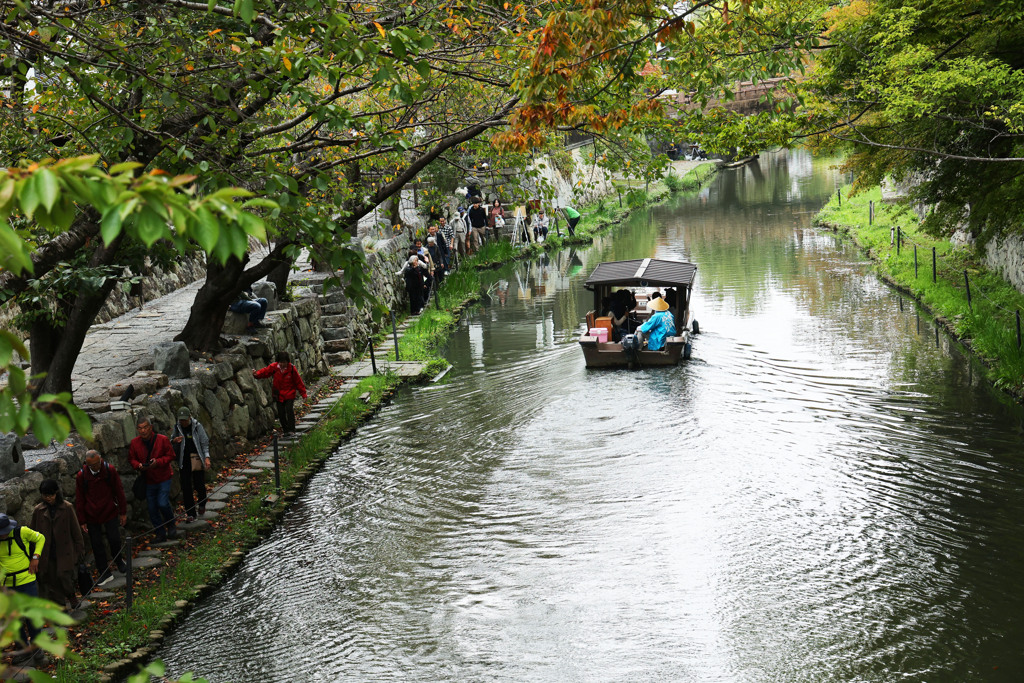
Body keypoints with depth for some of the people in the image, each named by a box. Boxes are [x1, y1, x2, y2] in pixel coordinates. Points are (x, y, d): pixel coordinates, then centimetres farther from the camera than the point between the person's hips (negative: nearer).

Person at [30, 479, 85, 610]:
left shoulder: (67, 508, -5)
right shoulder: (38, 511, 1)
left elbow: (76, 530, 1)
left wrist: (80, 549, 2)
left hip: (65, 552, -2)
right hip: (47, 554, 3)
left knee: (63, 575, -12)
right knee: (52, 581, 5)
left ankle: (72, 596, 15)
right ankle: (60, 605, 19)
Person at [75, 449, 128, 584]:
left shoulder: (110, 470, -9)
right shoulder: (81, 476, -9)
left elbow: (119, 492, 1)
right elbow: (79, 500, 0)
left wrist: (123, 512, 3)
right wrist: (82, 521, 0)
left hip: (110, 513, 0)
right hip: (92, 517, 0)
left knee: (114, 540, 0)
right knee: (97, 545, 4)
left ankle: (118, 561, 32)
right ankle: (105, 574, 17)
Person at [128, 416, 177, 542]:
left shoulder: (162, 440, -11)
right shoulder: (134, 443, -3)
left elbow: (170, 455, -6)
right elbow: (131, 459, 6)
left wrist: (158, 462, -22)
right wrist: (139, 465, -16)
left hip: (163, 478, -3)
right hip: (148, 481, 4)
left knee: (163, 503, -16)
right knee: (152, 509, 6)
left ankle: (171, 525, 12)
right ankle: (160, 533, 20)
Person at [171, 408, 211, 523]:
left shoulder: (197, 426, -3)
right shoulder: (177, 427, 4)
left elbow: (205, 442, 1)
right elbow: (172, 445, 14)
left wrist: (207, 457, -8)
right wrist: (174, 441, -10)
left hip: (197, 459, -2)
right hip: (183, 460, 2)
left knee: (199, 485, -1)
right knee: (186, 487, -1)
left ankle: (202, 504, 30)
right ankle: (190, 514, 5)